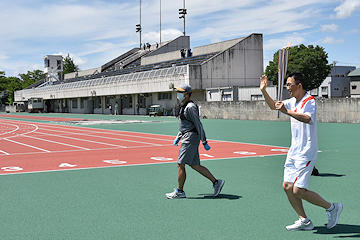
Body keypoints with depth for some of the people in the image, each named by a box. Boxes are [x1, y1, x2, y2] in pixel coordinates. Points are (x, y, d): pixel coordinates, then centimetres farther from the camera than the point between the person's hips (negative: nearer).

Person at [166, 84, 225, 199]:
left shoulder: (190, 107, -14)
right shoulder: (184, 106, 17)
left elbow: (199, 125, -17)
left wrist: (204, 142, -18)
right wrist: (178, 137, 22)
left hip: (190, 139, -10)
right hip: (187, 138, 10)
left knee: (180, 165, -4)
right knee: (195, 165, 10)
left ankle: (179, 191, 5)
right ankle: (216, 182, 14)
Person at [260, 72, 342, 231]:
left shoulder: (309, 100, -14)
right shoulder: (293, 101, 11)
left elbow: (308, 118, -34)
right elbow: (274, 106, 24)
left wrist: (288, 111, -43)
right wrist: (263, 91, 10)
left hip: (306, 153, -9)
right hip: (294, 152, 9)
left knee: (298, 191, -11)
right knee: (287, 187, 6)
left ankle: (332, 208, 8)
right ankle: (304, 221, 17)